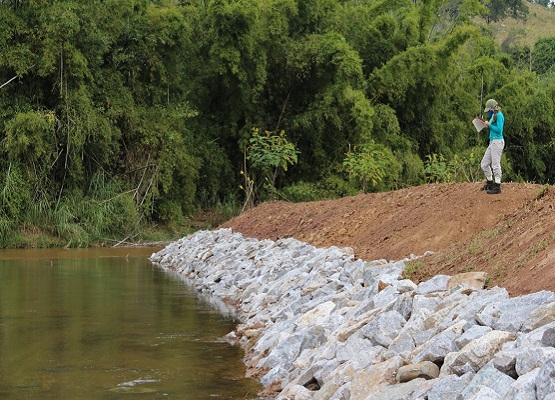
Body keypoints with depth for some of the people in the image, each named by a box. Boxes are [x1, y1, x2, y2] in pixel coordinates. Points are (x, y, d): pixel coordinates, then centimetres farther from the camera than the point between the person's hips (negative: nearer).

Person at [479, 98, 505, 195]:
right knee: (484, 164, 13)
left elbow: (499, 130, -20)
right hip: (492, 142, 10)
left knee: (496, 164, -7)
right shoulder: (493, 115, 15)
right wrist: (486, 124, 5)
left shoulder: (499, 115, -13)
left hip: (498, 141, -10)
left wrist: (489, 124, -12)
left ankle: (497, 187, -2)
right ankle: (490, 182, 25)